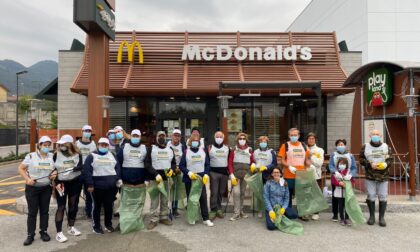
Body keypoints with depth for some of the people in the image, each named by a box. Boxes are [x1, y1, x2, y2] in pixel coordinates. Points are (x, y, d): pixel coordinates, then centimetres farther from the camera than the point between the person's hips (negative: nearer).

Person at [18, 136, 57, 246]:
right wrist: (27, 179, -15)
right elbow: (20, 168, -2)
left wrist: (55, 174, -7)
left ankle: (43, 232, 22)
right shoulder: (31, 156, -6)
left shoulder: (52, 156, 3)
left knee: (44, 210, 10)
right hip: (32, 188, -3)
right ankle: (30, 235, 13)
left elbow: (56, 169, 15)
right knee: (32, 211, 3)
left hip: (46, 188, 3)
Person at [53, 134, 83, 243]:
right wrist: (57, 183, -11)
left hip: (75, 182, 2)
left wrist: (72, 169, -35)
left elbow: (81, 166, -15)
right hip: (61, 183, -2)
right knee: (61, 207, -3)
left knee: (73, 205, 12)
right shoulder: (56, 154, -6)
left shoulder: (77, 154, -4)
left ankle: (71, 227, 29)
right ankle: (59, 233, 2)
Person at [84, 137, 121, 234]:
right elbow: (87, 170, -7)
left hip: (111, 186, 3)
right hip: (97, 186, -3)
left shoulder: (112, 155, 11)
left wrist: (118, 180, 0)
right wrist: (90, 184, -13)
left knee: (109, 205, 12)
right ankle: (96, 226, 19)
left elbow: (118, 168, 11)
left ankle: (108, 224, 26)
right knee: (97, 206, 8)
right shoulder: (92, 156, -1)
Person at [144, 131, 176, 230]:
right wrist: (156, 174, -17)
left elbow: (173, 163, 19)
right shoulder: (151, 149, 1)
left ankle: (164, 217, 22)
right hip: (154, 178, -4)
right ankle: (153, 219, 7)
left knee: (165, 200, 11)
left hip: (166, 178, 4)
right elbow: (147, 163, -7)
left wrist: (172, 170, -4)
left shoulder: (170, 149, 14)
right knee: (154, 200, -1)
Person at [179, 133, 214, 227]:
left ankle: (206, 219, 5)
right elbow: (181, 165, -4)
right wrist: (189, 173, -16)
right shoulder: (186, 152, -3)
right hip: (189, 178, -1)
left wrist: (206, 174, -7)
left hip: (201, 178, 2)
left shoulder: (203, 151, 5)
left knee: (203, 198, -1)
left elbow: (207, 164, 7)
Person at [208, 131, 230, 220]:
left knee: (221, 192, 9)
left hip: (224, 172, 3)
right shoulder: (210, 148, -1)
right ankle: (213, 210, 0)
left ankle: (219, 209, 20)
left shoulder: (227, 148, 9)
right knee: (214, 192, -5)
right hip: (213, 172, -3)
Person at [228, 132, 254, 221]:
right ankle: (236, 213, -4)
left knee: (242, 193, 10)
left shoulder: (250, 150, 4)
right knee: (236, 192, -9)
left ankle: (241, 211, 24)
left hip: (245, 175, 2)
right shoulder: (234, 150, 0)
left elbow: (252, 162, 10)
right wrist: (231, 174, -9)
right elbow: (230, 163, -1)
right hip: (236, 174, -2)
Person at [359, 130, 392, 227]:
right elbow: (361, 159, 2)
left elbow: (390, 159, 7)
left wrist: (385, 164, -14)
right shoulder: (365, 147, 3)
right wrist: (370, 164, -14)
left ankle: (382, 217, 13)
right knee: (371, 196, 3)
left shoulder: (386, 147, 7)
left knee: (383, 196, 2)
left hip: (383, 176, 1)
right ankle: (371, 216, 17)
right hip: (370, 176, -1)